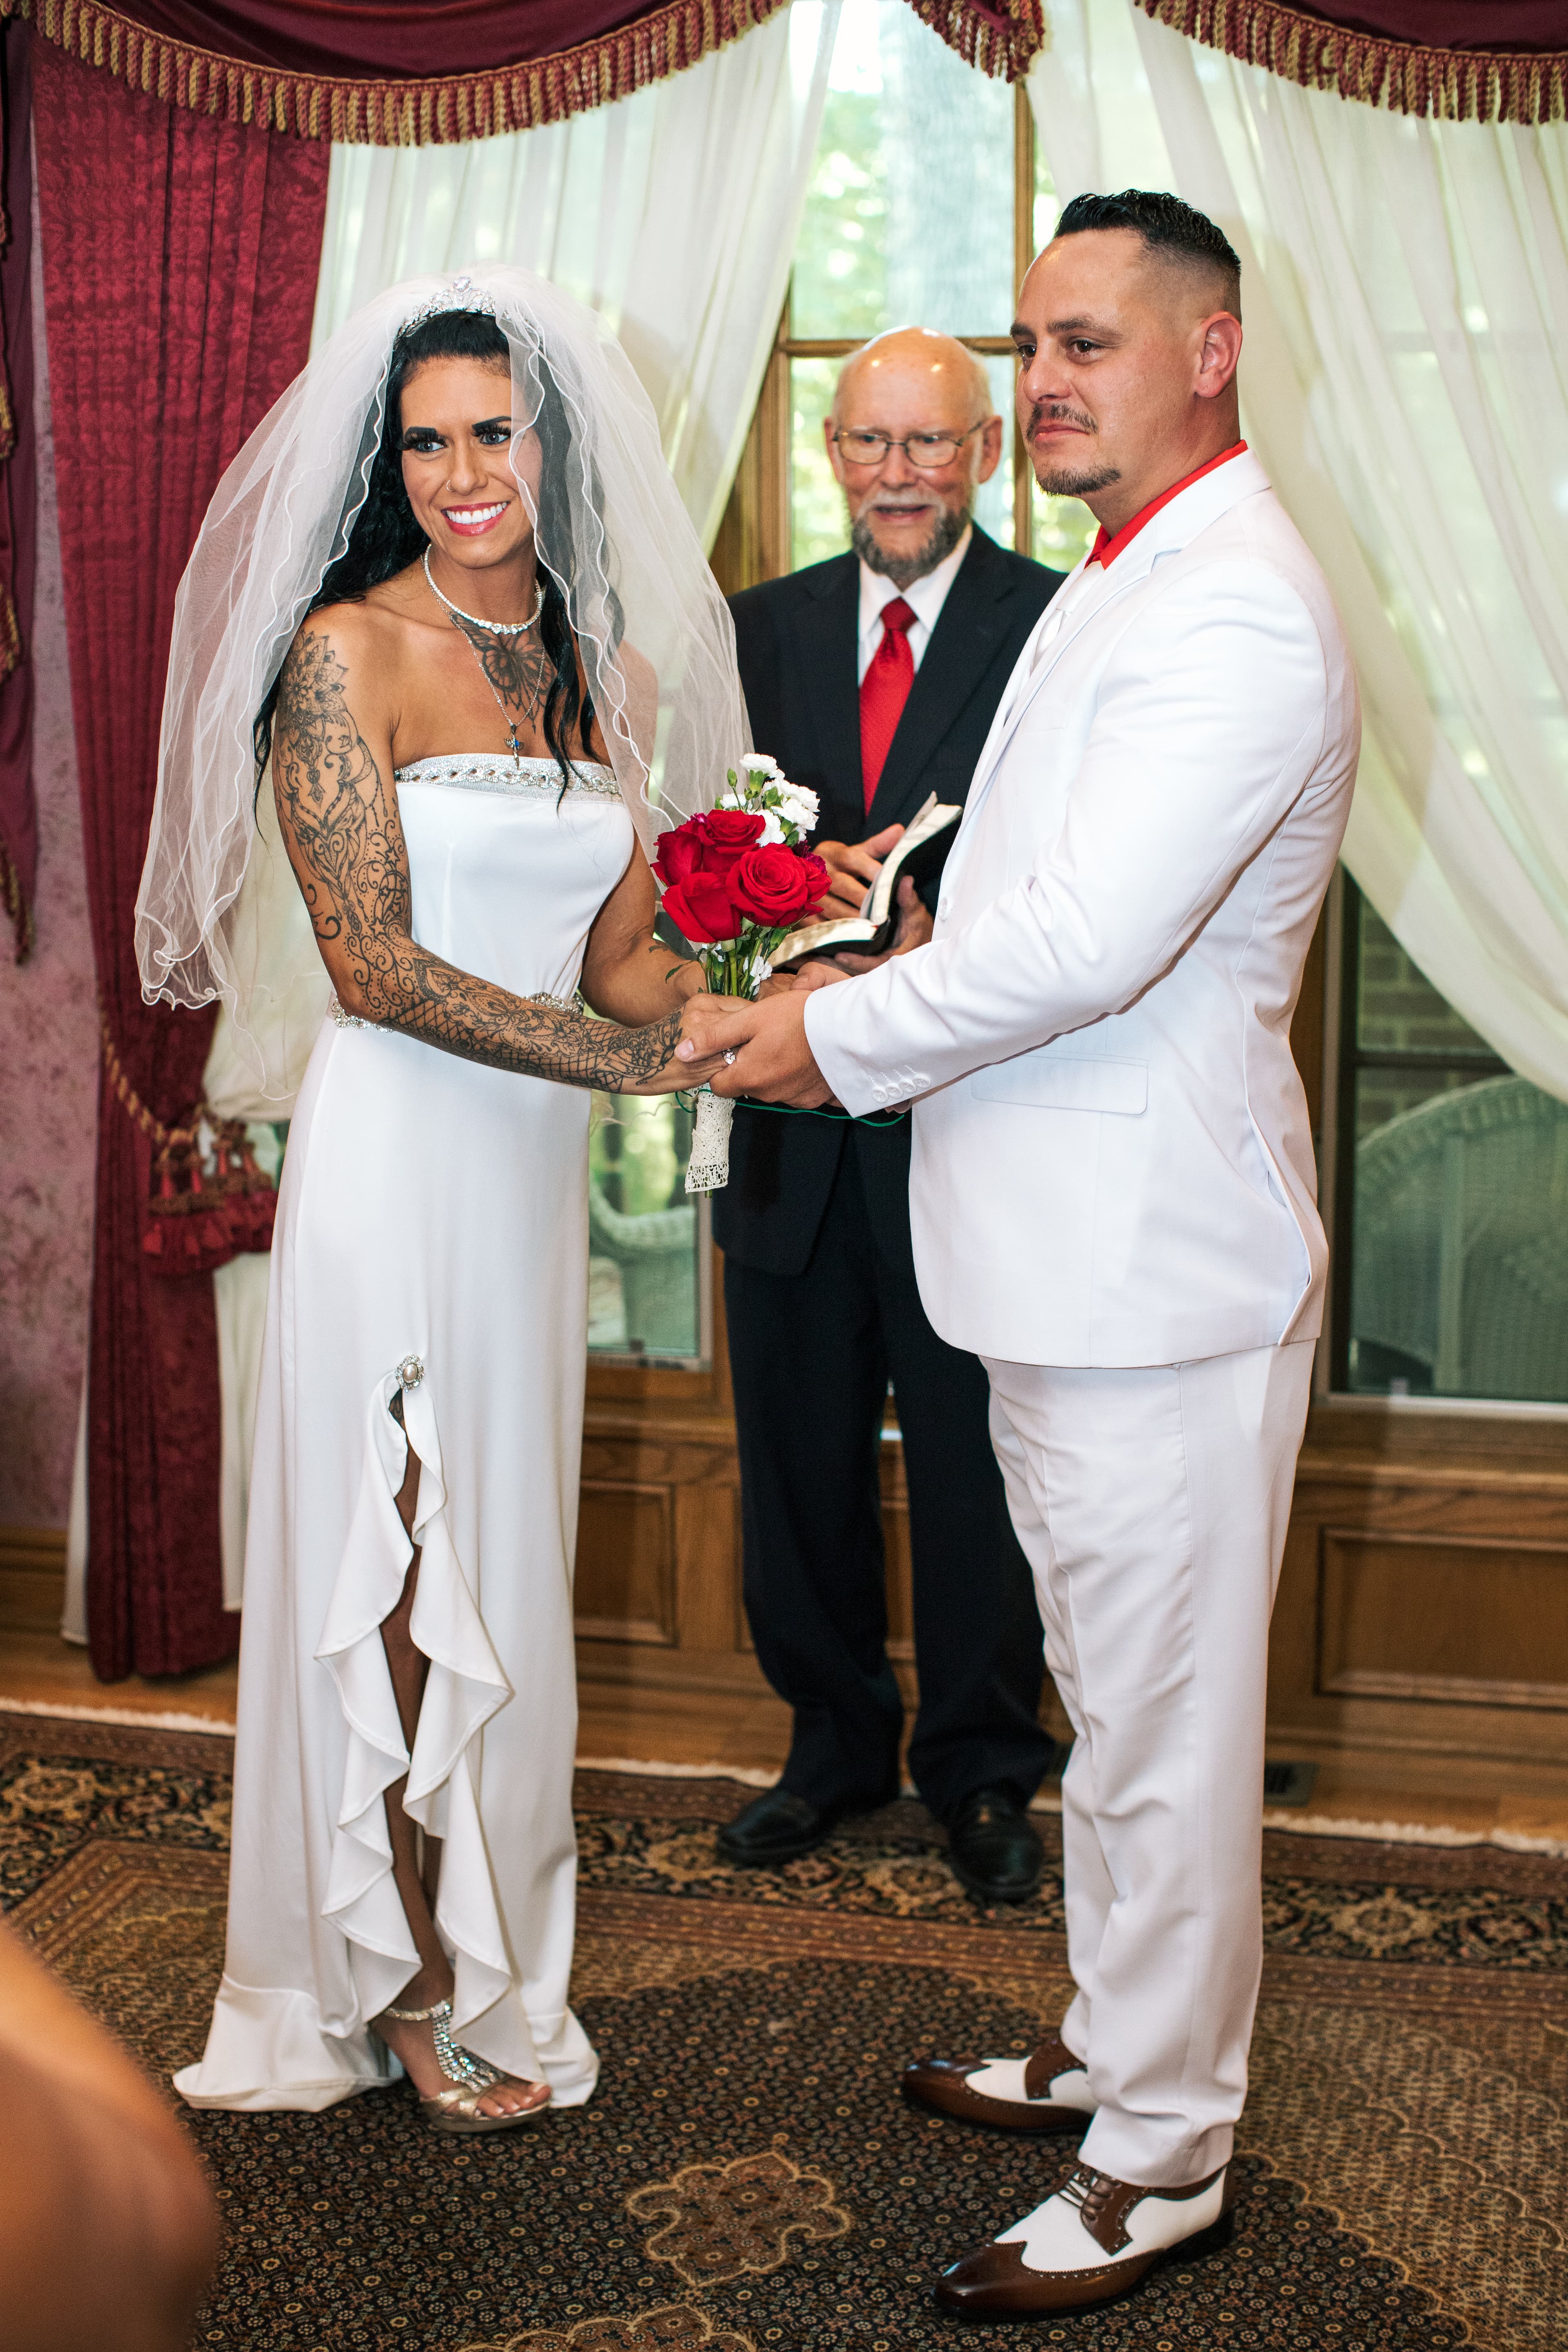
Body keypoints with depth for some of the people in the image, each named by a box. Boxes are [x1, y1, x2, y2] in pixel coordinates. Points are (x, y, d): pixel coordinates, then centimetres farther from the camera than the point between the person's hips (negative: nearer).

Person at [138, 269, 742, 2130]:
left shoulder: (610, 676, 10)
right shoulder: (347, 652, -9)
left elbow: (620, 951, 7)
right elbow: (377, 964, -15)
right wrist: (631, 1056, -17)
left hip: (537, 1163, 6)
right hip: (396, 1155, -6)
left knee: (505, 1559, 14)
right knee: (397, 1569, 3)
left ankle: (482, 1938, 31)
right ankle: (411, 1986, 20)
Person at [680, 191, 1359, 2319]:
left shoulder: (1234, 615, -19)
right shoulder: (1128, 585, 16)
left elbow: (1085, 942, -26)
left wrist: (839, 1039, -14)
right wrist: (863, 982, 7)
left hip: (1156, 1265, -10)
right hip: (1080, 1248, 10)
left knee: (1162, 1733, 2)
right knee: (1117, 1706, 21)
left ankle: (1165, 2160, 17)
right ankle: (1114, 2049, 37)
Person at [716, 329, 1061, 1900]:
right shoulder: (764, 626, 9)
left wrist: (953, 911, -28)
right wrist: (816, 875, -16)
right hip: (796, 1121, 4)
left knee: (976, 1464, 8)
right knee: (798, 1455, 15)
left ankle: (980, 1769, 28)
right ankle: (834, 1740, 35)